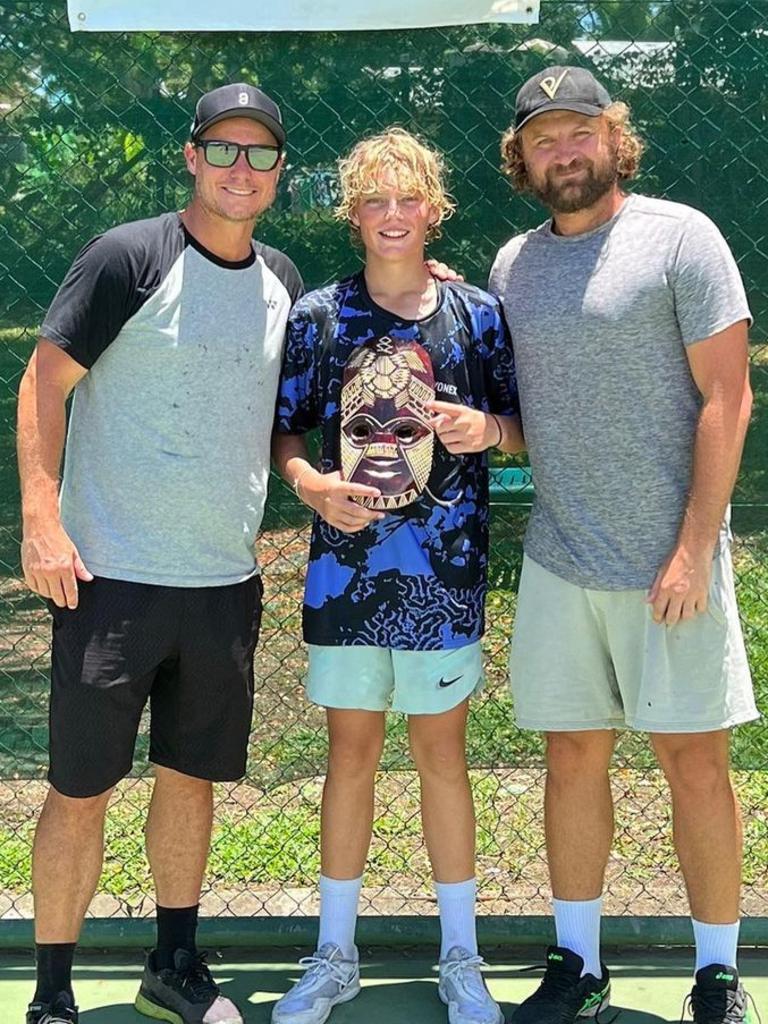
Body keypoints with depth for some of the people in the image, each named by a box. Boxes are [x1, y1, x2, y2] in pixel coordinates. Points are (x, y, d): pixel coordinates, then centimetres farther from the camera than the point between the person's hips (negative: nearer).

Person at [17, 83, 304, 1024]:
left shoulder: (282, 281, 10)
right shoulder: (129, 258, -8)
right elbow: (44, 383, -10)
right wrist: (40, 518, -18)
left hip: (228, 582, 6)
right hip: (112, 577, -5)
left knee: (192, 774, 16)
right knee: (80, 789, 2)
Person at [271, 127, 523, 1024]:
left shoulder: (475, 313, 1)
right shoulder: (318, 316, 3)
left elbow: (524, 429, 5)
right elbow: (284, 430, 8)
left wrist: (487, 428, -17)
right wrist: (312, 483, -12)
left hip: (443, 570, -1)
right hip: (345, 566, 1)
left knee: (441, 755, 7)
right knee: (350, 754, 10)